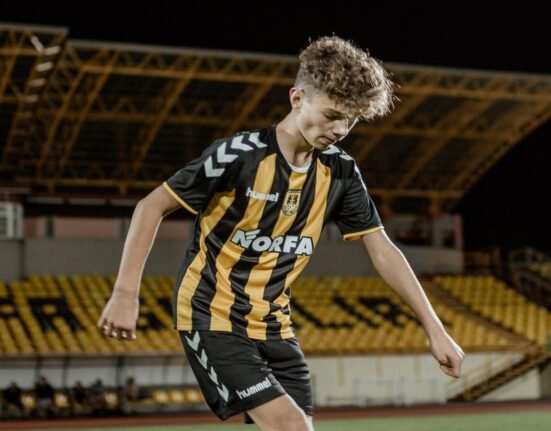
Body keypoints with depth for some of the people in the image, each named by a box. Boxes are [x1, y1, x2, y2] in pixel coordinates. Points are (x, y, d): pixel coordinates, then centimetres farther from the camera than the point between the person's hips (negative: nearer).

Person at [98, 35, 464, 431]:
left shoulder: (340, 171, -1)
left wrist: (435, 329, 1)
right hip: (213, 320, -6)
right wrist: (126, 293, -18)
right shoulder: (240, 155, -19)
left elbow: (383, 251, 5)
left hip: (274, 327, 7)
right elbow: (152, 206, -12)